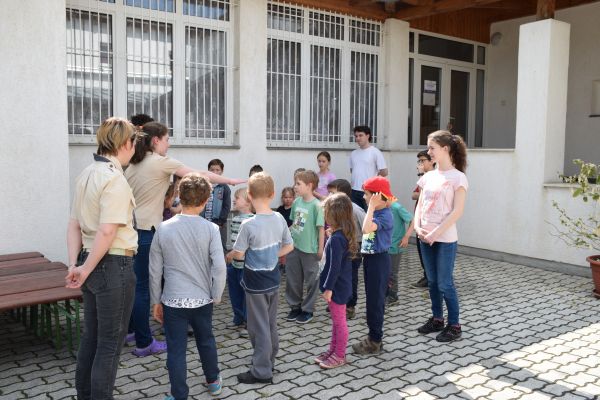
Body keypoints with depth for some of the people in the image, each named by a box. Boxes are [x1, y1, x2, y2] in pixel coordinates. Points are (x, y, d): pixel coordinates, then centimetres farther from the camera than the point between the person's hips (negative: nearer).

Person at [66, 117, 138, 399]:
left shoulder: (87, 174, 9)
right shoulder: (114, 178, -17)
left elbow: (74, 225, 8)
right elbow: (107, 231, -24)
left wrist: (74, 264, 3)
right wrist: (85, 269, -14)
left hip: (92, 264, 9)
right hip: (114, 265, -8)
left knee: (91, 336, 20)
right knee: (110, 343, 5)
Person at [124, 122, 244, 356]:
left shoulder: (133, 164, 12)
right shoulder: (161, 162, -9)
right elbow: (200, 175, -6)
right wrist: (231, 181, 3)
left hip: (130, 228, 8)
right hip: (146, 231, -8)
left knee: (134, 282, 18)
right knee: (143, 286, -1)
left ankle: (130, 329, 31)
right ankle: (144, 343, 7)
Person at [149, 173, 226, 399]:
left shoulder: (163, 229, -6)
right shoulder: (210, 229, -9)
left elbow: (155, 271, -1)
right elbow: (219, 266, -14)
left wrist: (156, 301, 10)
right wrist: (216, 296, 0)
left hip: (173, 300, -1)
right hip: (203, 299, 2)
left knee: (176, 350, 8)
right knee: (206, 341, 22)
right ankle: (213, 381, 42)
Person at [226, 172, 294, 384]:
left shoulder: (249, 225, -23)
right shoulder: (279, 219, -5)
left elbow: (239, 253, -14)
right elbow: (289, 246, 5)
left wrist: (229, 256, 7)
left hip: (256, 283, -6)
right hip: (273, 280, 6)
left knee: (259, 327, 5)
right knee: (271, 323, 19)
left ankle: (262, 371, 14)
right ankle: (269, 360, 35)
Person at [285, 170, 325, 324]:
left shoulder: (316, 205, -15)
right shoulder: (296, 202, 2)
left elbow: (321, 228, -12)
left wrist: (320, 249, -11)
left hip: (310, 249, -6)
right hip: (294, 246, 6)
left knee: (311, 280, 10)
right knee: (293, 278, 15)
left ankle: (308, 310, 24)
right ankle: (295, 306, 31)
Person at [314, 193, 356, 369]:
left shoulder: (336, 239, -26)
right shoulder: (342, 234, 3)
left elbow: (335, 267, -24)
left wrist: (328, 288, -20)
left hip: (337, 288, -10)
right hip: (340, 286, 10)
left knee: (339, 321, 5)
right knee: (336, 320, 20)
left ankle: (339, 356, 20)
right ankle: (333, 350, 34)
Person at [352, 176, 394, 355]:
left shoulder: (385, 215, -21)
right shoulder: (375, 212, 8)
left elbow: (366, 229, -36)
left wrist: (371, 206, -29)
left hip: (378, 260, -9)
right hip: (370, 258, 9)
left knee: (375, 300, -1)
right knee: (372, 299, 16)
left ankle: (374, 341, 10)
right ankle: (374, 336, 28)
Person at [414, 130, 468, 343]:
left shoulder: (457, 177, -9)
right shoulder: (428, 176, 9)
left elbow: (457, 211, -14)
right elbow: (419, 205, 11)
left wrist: (436, 233, -18)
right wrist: (418, 227, -5)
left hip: (445, 239, -6)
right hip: (425, 237, 6)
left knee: (445, 283, -1)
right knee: (432, 281, 15)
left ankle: (454, 325, 13)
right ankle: (437, 319, 29)